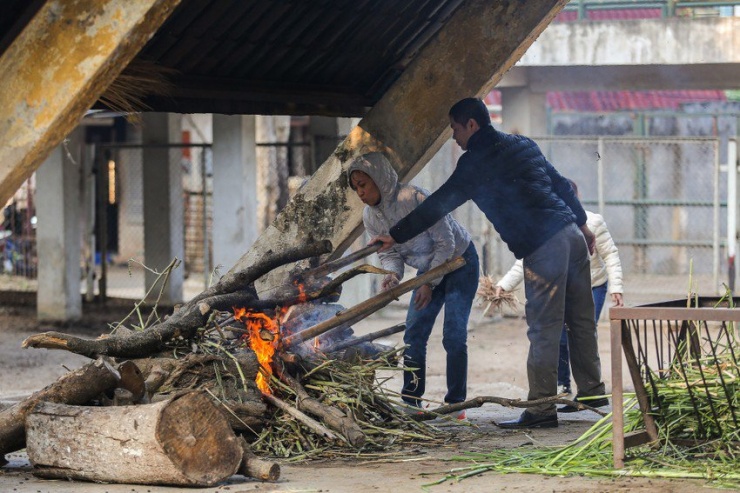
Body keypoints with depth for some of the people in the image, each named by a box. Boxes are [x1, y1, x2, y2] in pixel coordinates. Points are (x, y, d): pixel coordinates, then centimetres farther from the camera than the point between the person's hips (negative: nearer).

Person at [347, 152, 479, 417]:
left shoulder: (415, 198, -32)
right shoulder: (370, 216, -9)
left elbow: (446, 243, -26)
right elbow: (389, 253, -3)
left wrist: (430, 284, -26)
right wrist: (392, 274, -26)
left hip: (459, 260, -7)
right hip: (430, 267, 7)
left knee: (454, 334, -12)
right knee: (413, 334, -2)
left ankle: (455, 403, -4)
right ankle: (411, 401, 4)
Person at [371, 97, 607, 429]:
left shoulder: (476, 162, -4)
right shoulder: (522, 144, 19)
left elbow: (437, 205, -3)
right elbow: (561, 184, 22)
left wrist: (396, 236, 3)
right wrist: (582, 223, 29)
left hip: (543, 249, -8)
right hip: (572, 234, 8)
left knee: (543, 331, -7)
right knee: (581, 320, 15)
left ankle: (541, 409, -6)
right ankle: (591, 391, 22)